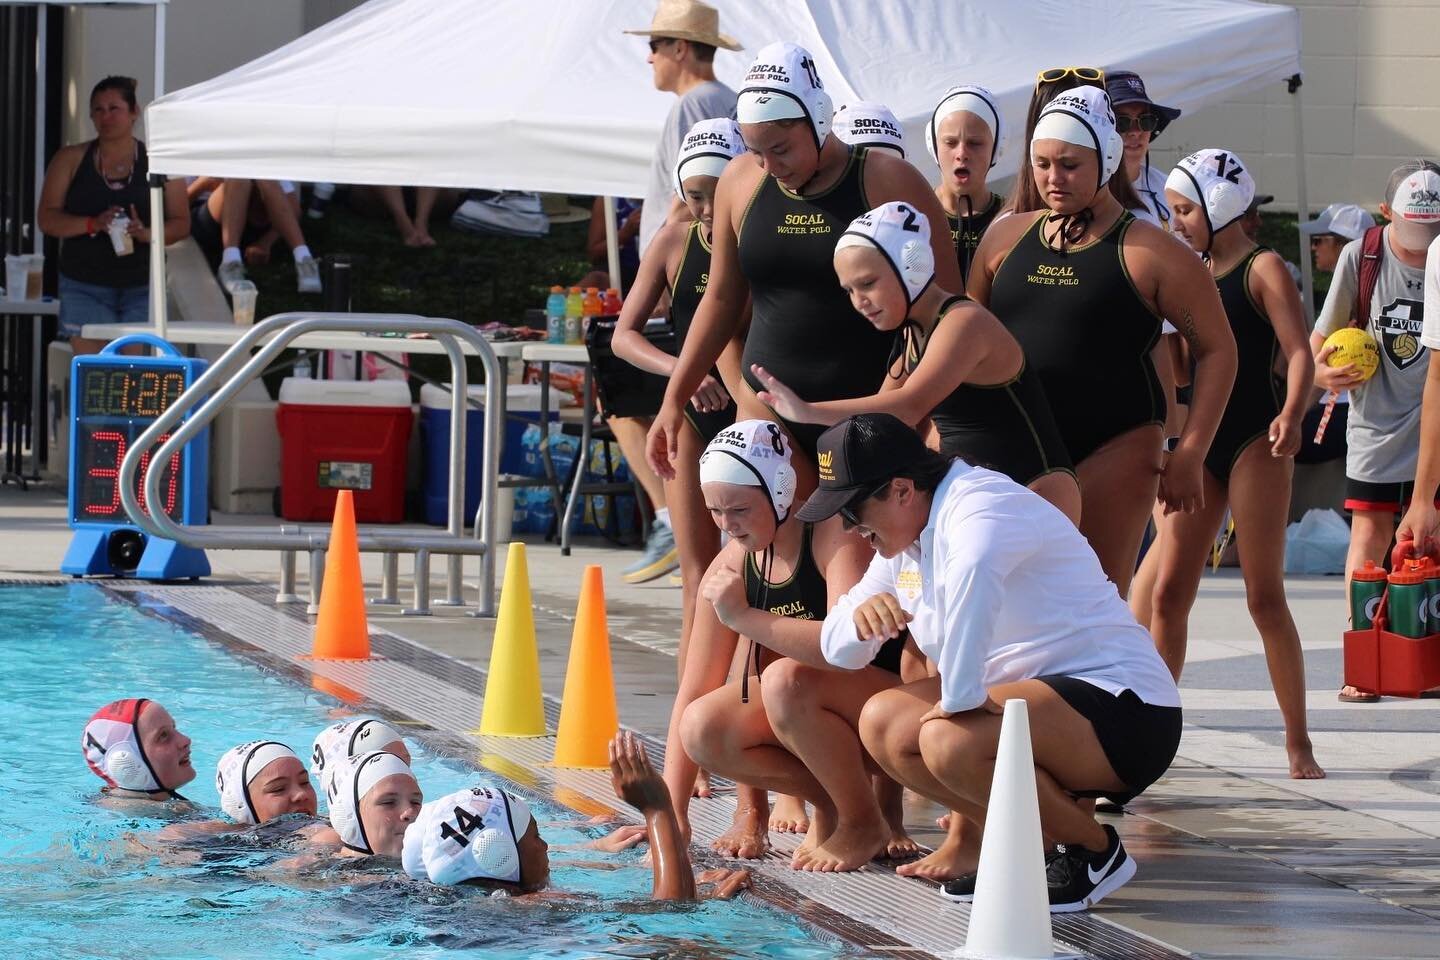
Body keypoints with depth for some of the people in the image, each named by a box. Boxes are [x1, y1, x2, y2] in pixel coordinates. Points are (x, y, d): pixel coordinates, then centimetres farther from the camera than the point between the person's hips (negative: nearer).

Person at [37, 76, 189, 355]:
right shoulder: (71, 159, 8)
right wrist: (93, 224, -16)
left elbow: (181, 224, 5)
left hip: (141, 289, 0)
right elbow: (46, 219, 1)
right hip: (84, 287, 0)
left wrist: (146, 233, -16)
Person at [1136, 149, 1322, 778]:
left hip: (1254, 443, -6)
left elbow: (1299, 354, -15)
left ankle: (1298, 742, 4)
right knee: (1168, 592, -1)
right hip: (1199, 442, 6)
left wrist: (1292, 415, -32)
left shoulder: (1263, 269, -6)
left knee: (1264, 596, -4)